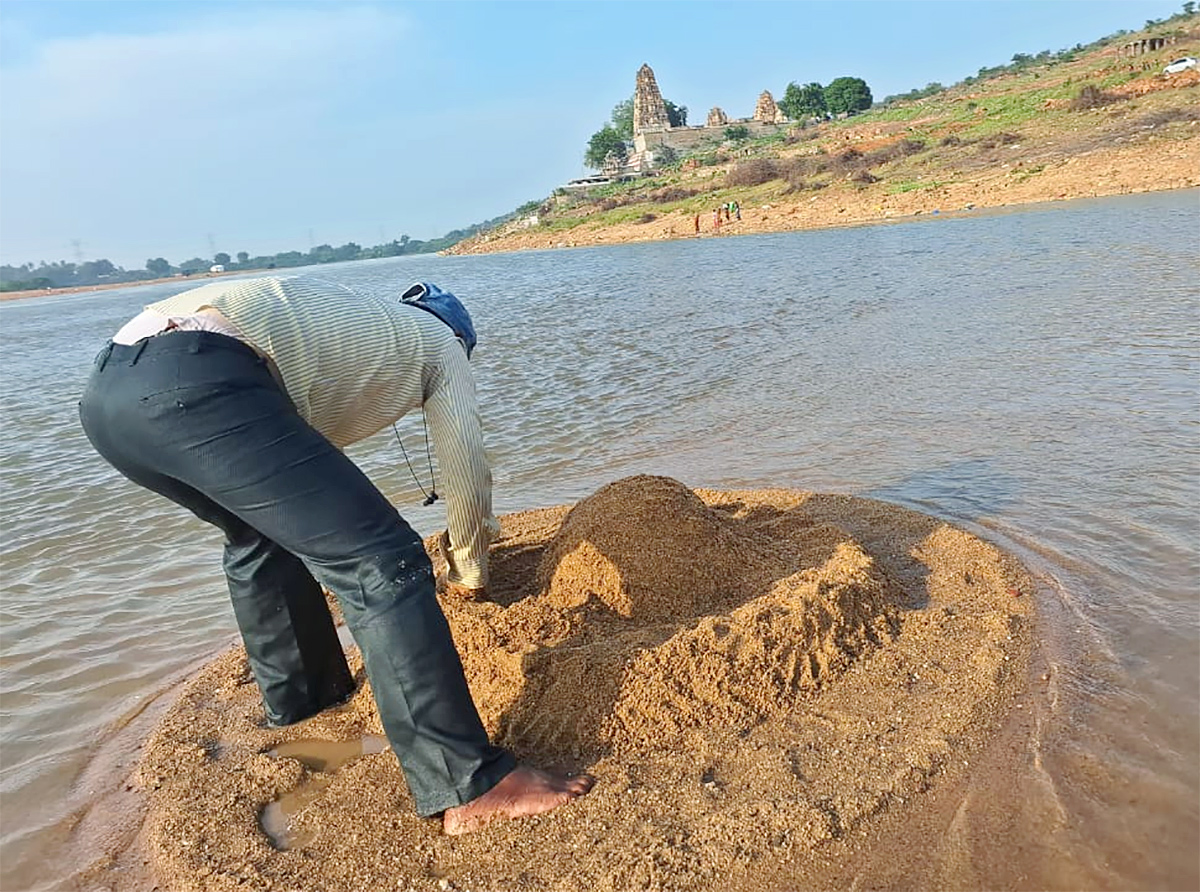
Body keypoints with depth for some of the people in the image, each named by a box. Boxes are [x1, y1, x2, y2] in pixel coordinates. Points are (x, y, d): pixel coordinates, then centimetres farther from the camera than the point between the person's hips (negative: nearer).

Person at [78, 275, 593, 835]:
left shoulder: (340, 315, 40)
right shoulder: (438, 341, 23)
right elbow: (466, 476, 22)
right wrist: (470, 571, 39)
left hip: (106, 387, 9)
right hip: (195, 386, -9)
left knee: (263, 531, 30)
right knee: (382, 564, -7)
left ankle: (300, 696, 43)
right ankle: (470, 788, -6)